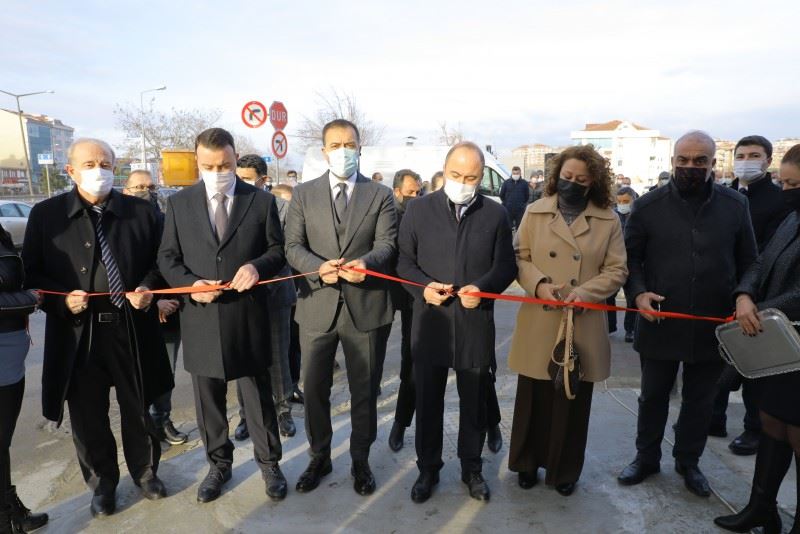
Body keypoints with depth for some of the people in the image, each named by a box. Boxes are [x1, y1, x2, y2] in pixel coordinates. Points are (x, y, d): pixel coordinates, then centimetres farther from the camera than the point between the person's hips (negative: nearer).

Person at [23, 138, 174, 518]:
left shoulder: (141, 212, 1)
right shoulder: (45, 214, 0)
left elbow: (159, 261, 8)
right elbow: (30, 273, 3)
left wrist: (148, 288, -11)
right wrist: (61, 299, -14)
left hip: (132, 329, 0)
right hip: (77, 333, 0)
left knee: (138, 409, 15)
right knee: (88, 416, 14)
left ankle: (145, 471, 38)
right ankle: (102, 483, 37)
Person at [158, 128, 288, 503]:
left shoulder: (262, 200, 1)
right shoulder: (179, 203, 4)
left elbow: (278, 250, 2)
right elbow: (167, 257, 5)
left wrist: (257, 266, -19)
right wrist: (190, 283, -14)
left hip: (248, 317, -1)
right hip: (201, 318, 2)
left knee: (258, 395, 11)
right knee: (208, 400, 15)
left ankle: (269, 463, 29)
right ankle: (218, 464, 36)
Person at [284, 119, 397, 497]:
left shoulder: (381, 194, 4)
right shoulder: (304, 194, 6)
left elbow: (387, 244, -6)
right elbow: (293, 246, 0)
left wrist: (366, 262, -28)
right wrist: (318, 267, -20)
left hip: (366, 305, -1)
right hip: (317, 304, 1)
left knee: (364, 388, 12)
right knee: (314, 387, 14)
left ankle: (360, 460, 33)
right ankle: (319, 457, 36)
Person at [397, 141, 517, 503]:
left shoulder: (496, 214, 3)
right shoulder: (419, 209, 2)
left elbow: (506, 266, 4)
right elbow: (403, 260, 2)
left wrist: (483, 287, -15)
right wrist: (422, 286, -16)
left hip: (476, 325, 1)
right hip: (429, 322, 0)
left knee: (474, 403, 15)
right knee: (428, 402, 13)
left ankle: (472, 468, 36)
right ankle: (428, 469, 33)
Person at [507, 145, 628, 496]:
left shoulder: (608, 221, 2)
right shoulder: (535, 212, 2)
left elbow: (616, 271, 0)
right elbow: (519, 257, 2)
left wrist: (585, 292, -17)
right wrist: (538, 284, -15)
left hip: (583, 327, 0)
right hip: (539, 324, 0)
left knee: (573, 403, 12)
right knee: (533, 399, 12)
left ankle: (565, 470, 33)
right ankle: (528, 462, 33)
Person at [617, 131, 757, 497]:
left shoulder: (735, 205, 0)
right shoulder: (649, 205, -5)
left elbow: (747, 263, 6)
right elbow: (630, 256, -2)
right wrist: (638, 292, -17)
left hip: (712, 326, 2)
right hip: (659, 322, -1)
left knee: (699, 401, 18)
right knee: (653, 397, 14)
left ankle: (688, 461, 39)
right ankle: (646, 458, 34)